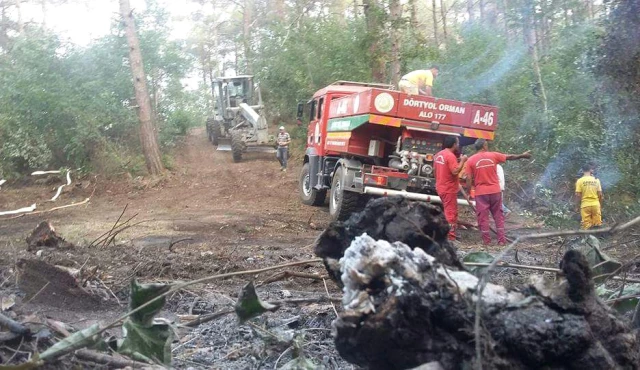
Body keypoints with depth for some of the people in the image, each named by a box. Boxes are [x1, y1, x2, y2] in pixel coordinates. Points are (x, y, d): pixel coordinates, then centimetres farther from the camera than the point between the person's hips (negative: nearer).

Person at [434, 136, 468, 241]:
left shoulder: (438, 155, 10)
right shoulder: (450, 156, -18)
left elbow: (435, 169, 19)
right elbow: (455, 171, -26)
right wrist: (462, 161, -16)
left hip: (441, 188, 9)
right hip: (449, 189, -9)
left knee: (447, 212, 19)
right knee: (451, 213, -6)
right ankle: (450, 236, -6)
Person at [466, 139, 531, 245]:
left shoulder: (471, 160, -4)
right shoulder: (493, 155, 0)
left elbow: (469, 179, -6)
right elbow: (510, 157, 13)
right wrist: (522, 155, 28)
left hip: (481, 193, -1)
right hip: (495, 191, 2)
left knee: (483, 216, 5)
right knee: (498, 215, 11)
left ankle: (486, 240, 6)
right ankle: (502, 240, 11)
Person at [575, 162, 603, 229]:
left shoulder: (580, 180, -7)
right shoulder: (596, 180, 1)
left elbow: (578, 195, -9)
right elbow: (600, 194, 1)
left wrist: (578, 206, 2)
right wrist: (600, 204, 15)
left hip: (585, 205, -2)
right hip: (595, 205, 2)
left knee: (586, 226, 1)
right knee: (598, 225, 11)